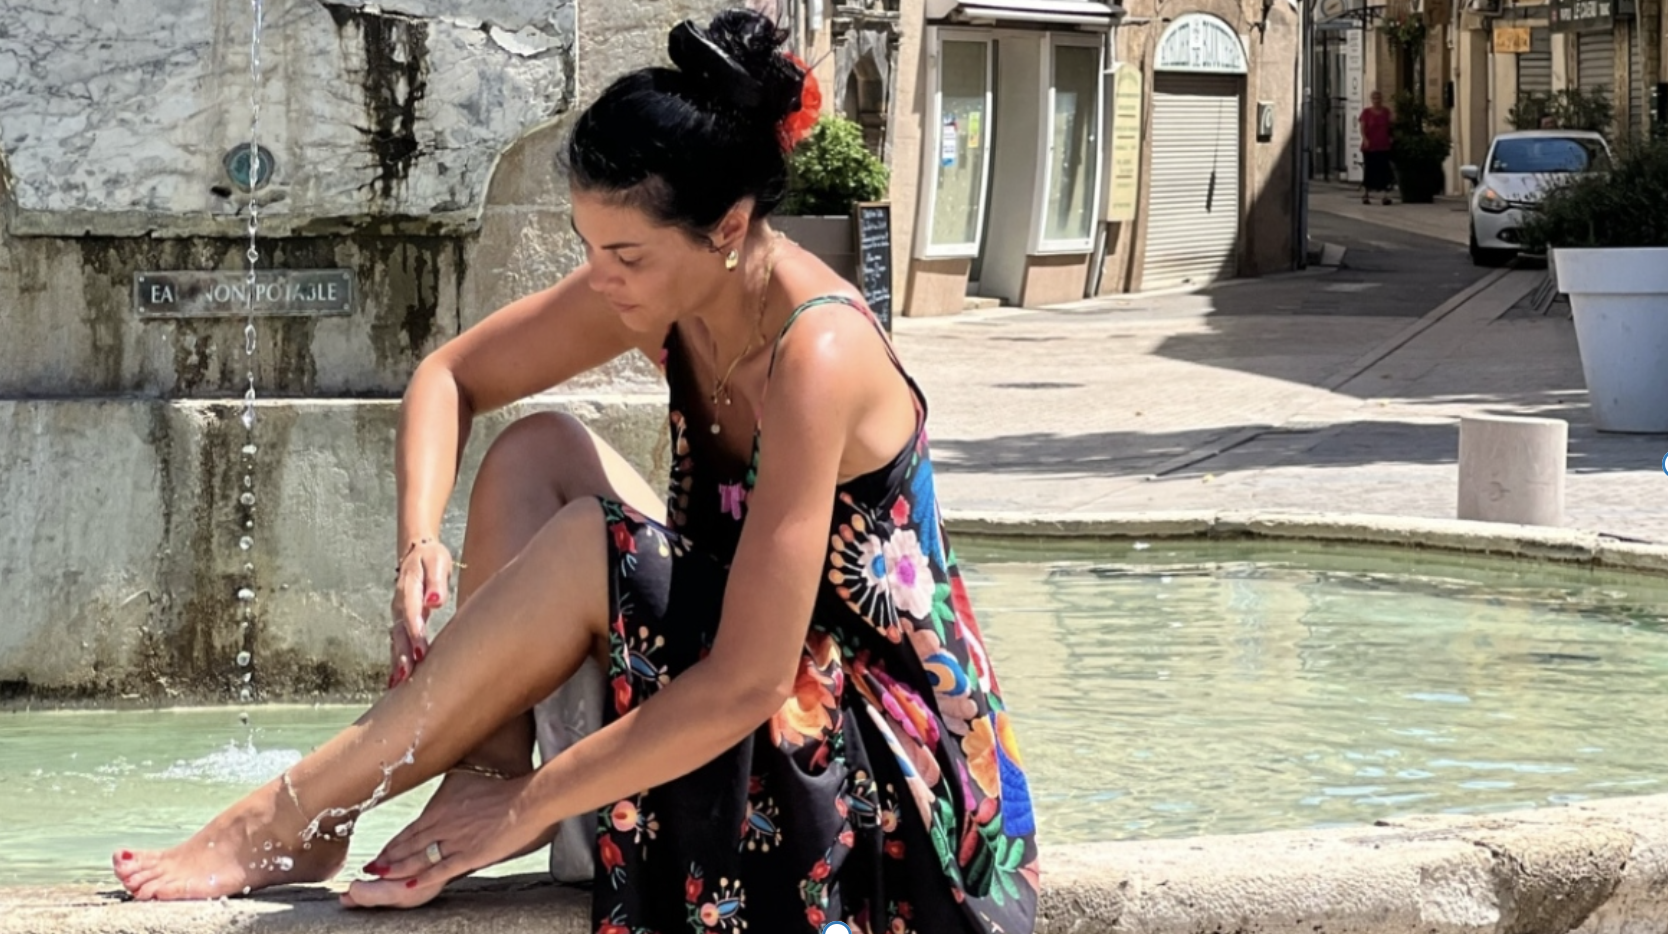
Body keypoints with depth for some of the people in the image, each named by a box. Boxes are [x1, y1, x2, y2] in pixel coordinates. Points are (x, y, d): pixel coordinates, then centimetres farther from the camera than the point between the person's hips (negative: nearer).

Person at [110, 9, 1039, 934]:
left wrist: (530, 805, -25)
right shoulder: (661, 284, -7)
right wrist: (420, 544, -13)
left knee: (588, 544, -24)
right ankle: (488, 775, -10)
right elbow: (450, 378, 6)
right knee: (540, 452, -3)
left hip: (880, 763, -8)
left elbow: (746, 686, -31)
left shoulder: (817, 358, -29)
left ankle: (292, 824, -15)